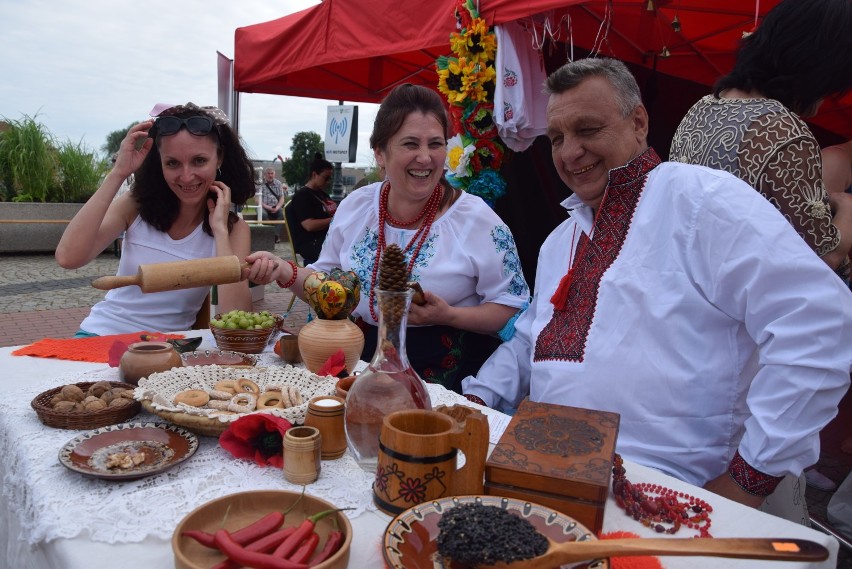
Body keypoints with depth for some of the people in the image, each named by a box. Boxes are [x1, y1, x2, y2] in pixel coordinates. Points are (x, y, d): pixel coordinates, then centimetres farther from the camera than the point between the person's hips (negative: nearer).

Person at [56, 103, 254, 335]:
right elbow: (68, 258, -19)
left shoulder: (233, 229, -7)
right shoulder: (137, 205, -3)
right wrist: (117, 173, -19)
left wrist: (220, 230, -20)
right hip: (101, 335, 1)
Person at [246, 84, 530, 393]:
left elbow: (513, 306, -4)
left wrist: (448, 315, -19)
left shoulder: (477, 219, -8)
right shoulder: (354, 207, 4)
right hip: (361, 361, 4)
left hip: (446, 374, -3)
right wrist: (285, 272, -4)